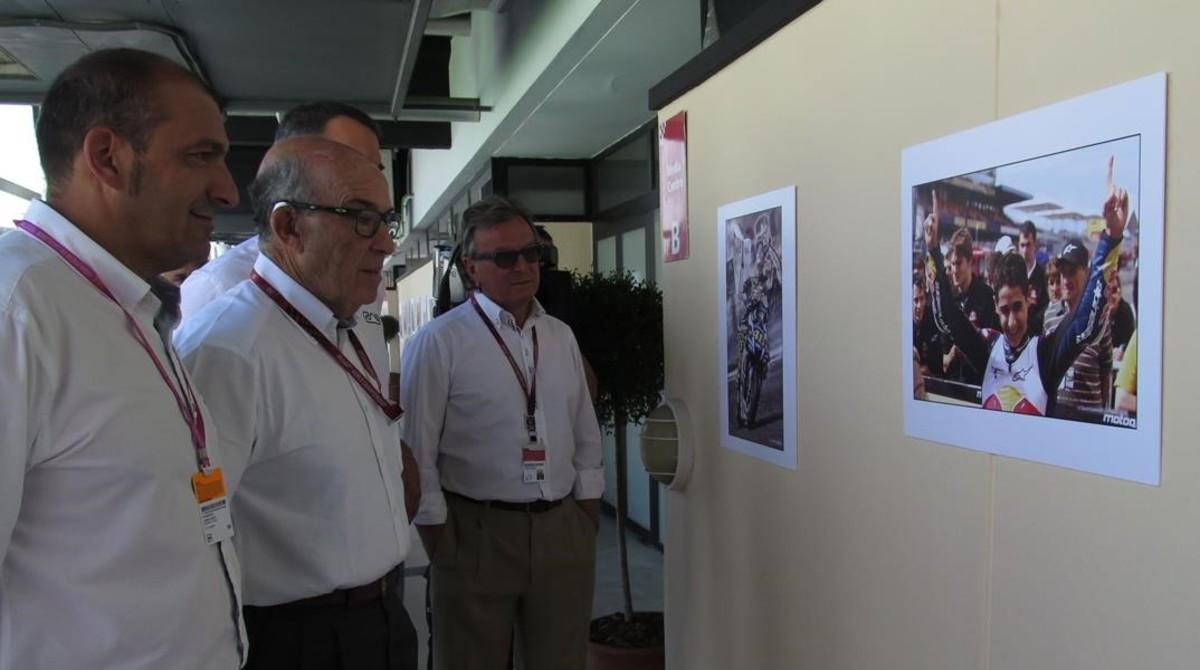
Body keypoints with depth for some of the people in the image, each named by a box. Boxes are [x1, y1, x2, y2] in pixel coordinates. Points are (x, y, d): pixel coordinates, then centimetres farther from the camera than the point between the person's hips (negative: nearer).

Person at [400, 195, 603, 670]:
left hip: (564, 529, 5)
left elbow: (586, 432, 12)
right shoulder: (437, 343, -10)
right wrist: (435, 528, -7)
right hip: (476, 532, -4)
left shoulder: (562, 337, 8)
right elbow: (416, 448, -8)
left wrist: (588, 509, 8)